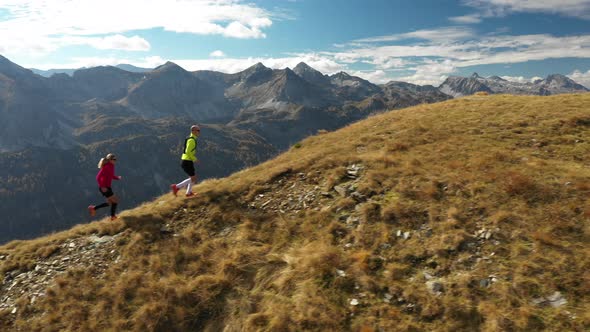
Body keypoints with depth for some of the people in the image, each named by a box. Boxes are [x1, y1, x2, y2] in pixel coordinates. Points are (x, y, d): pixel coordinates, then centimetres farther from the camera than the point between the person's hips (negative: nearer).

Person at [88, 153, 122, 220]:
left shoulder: (111, 166, 7)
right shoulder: (106, 167, -21)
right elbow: (98, 177, -24)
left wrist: (117, 177, 5)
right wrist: (102, 187, -24)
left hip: (107, 187, 9)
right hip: (104, 188, -9)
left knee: (110, 202, 17)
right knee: (115, 200, -1)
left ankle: (94, 208, 22)